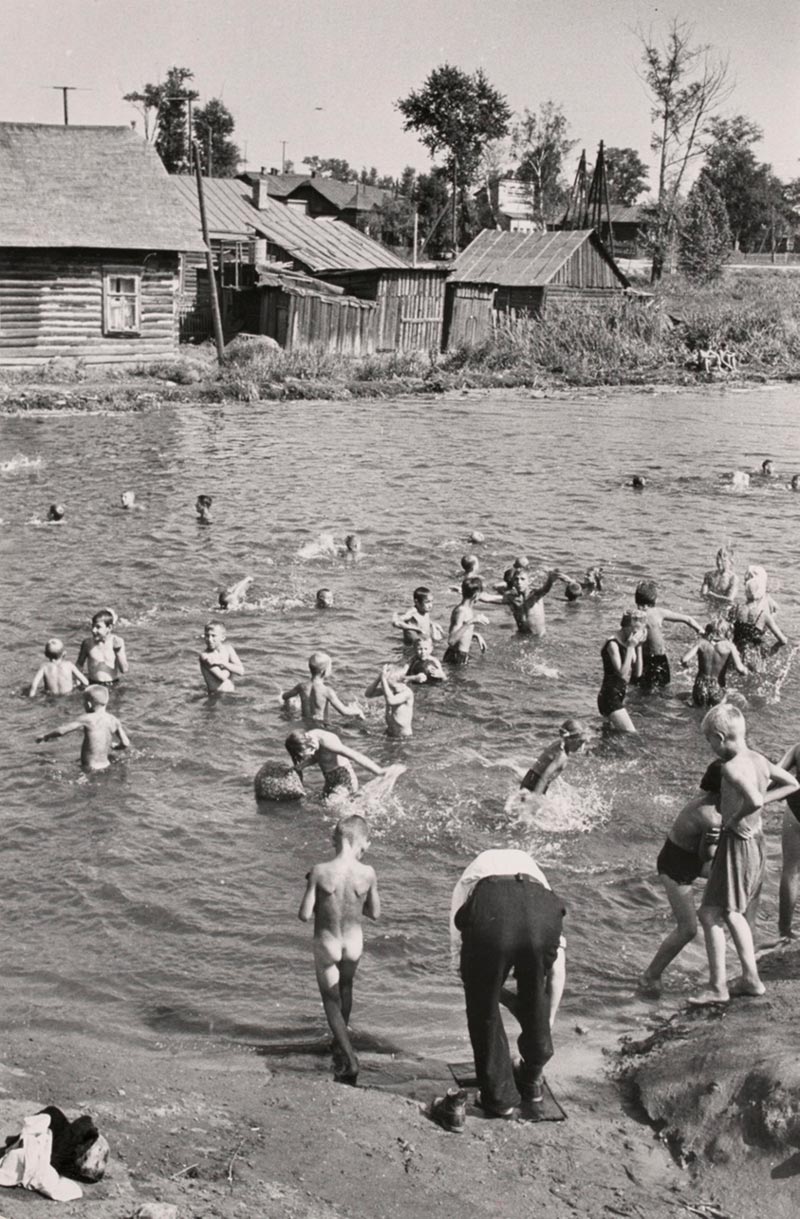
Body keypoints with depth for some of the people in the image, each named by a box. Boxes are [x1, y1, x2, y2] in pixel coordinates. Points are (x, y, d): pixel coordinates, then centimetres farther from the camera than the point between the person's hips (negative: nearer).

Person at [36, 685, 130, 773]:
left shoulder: (87, 719, -13)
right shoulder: (113, 720, 1)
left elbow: (61, 731, -17)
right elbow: (125, 744, 3)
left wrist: (45, 736, 0)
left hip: (90, 769, -6)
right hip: (105, 766, 6)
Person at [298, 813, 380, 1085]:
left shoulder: (320, 872, -22)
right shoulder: (368, 873, -16)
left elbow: (304, 915, -16)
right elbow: (375, 913, -2)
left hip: (326, 945, -3)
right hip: (353, 942, 3)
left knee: (331, 1002, 13)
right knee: (345, 989, 30)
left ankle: (350, 1061, 0)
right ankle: (340, 1046, 47)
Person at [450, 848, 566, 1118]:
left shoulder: (468, 882, 41)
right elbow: (557, 968, 35)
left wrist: (511, 1003, 39)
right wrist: (548, 1021, 42)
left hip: (488, 913, -2)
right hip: (540, 912, 2)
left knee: (484, 1007, 24)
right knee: (535, 1000, 32)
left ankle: (500, 1098, 33)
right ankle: (533, 1085, 47)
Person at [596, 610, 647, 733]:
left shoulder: (628, 644, 8)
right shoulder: (613, 644, -17)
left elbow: (637, 673, 6)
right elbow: (622, 673, -25)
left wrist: (638, 647, -2)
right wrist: (630, 648, -24)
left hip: (619, 698, 9)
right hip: (610, 698, -9)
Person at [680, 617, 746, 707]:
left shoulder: (701, 643, -4)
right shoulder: (729, 646, -8)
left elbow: (684, 660, -14)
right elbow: (740, 669, -16)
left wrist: (688, 662, 10)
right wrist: (744, 670, 7)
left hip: (700, 691, 2)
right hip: (717, 693, -2)